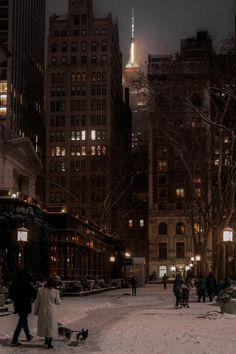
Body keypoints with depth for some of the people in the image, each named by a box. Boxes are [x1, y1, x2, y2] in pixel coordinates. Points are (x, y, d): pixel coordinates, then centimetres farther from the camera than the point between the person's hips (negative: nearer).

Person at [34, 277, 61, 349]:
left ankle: (46, 340, 31)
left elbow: (37, 302, -1)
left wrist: (36, 311, 9)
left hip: (42, 310, 2)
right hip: (51, 311, -2)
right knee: (51, 326, 9)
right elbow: (58, 302, 0)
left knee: (43, 325, 20)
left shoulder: (41, 290, -6)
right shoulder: (55, 291, -10)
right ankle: (49, 343, 8)